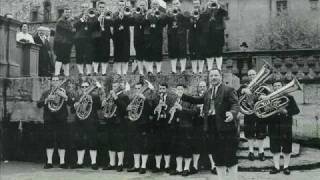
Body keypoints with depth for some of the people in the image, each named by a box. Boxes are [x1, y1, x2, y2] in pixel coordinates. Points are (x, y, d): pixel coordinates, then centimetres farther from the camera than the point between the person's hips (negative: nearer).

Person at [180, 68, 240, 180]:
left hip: (226, 127, -6)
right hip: (213, 129, 6)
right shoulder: (208, 92, 17)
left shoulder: (228, 90, -4)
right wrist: (182, 96, 22)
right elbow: (198, 100, 26)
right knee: (217, 157, 12)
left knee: (230, 156, -3)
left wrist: (232, 113, -35)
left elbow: (235, 105, -14)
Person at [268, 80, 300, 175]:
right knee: (275, 149, 3)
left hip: (286, 127, -1)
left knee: (286, 149, 4)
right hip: (274, 127, 1)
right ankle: (276, 167, 14)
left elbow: (296, 110, -2)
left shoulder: (289, 97, 5)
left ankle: (286, 167, 17)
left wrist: (286, 111, -17)